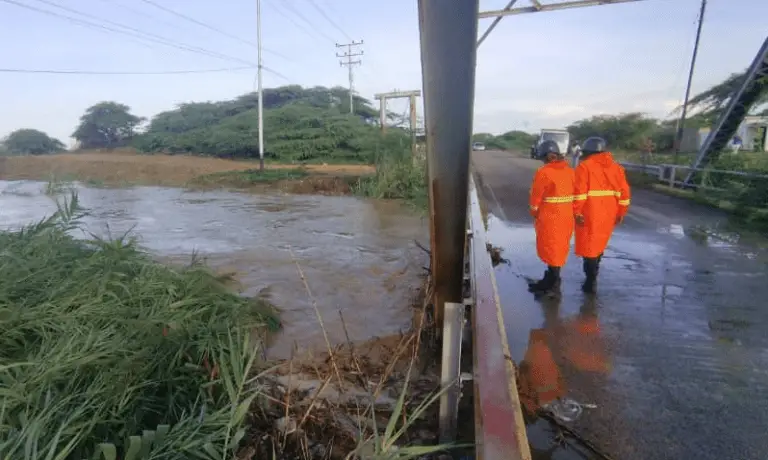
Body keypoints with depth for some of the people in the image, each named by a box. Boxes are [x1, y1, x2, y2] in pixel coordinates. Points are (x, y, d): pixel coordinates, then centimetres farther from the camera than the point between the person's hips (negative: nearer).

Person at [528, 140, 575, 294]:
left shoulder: (544, 172, -15)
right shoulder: (570, 171, 6)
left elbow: (536, 196, -9)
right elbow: (575, 193, 9)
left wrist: (534, 213, 6)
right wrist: (573, 212, 15)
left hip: (549, 217, -7)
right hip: (566, 216, 7)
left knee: (550, 248, 2)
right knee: (558, 247, 16)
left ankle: (553, 281, 8)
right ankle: (552, 278, 27)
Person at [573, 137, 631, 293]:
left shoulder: (584, 166, -7)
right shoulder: (616, 167, 11)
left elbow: (580, 192, -17)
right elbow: (624, 193, 9)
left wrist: (577, 212, -14)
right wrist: (620, 213, 15)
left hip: (590, 215, -6)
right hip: (608, 215, 6)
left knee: (588, 247, 1)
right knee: (598, 245, 21)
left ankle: (591, 282, 2)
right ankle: (592, 275, 35)